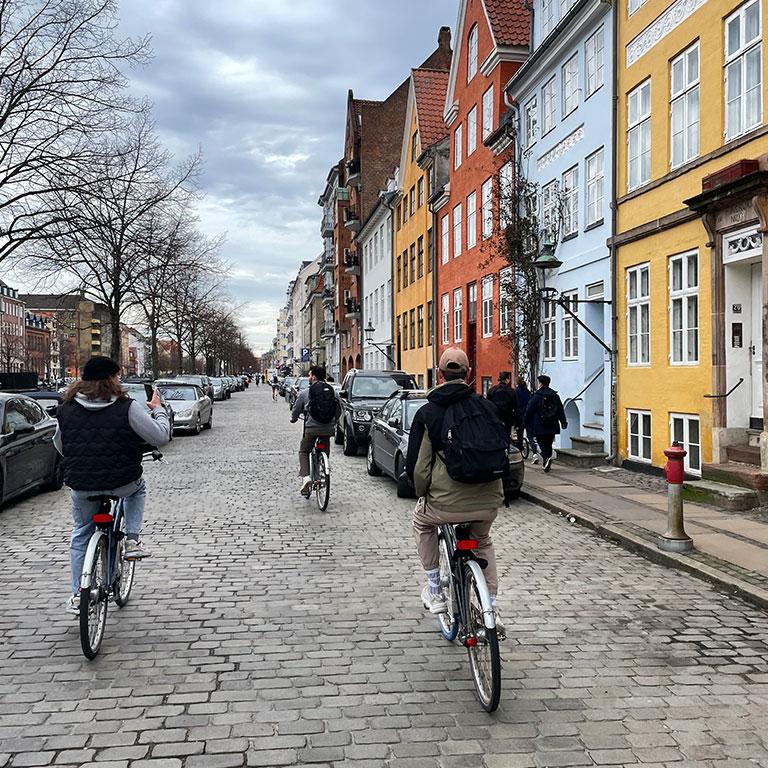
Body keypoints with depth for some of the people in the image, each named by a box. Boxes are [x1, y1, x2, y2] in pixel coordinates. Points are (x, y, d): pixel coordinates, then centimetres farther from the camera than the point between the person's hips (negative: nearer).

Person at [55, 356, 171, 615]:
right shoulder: (127, 407, -13)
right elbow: (161, 437, -12)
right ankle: (132, 540, 17)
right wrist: (158, 409, 5)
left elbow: (59, 445, 15)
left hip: (81, 486, 3)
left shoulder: (66, 409, 0)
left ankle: (77, 594, 24)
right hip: (122, 483, -3)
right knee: (137, 490, 33)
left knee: (81, 535, 23)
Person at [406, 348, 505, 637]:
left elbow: (416, 466, -3)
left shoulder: (427, 413, -1)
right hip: (489, 501, 3)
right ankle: (492, 609, 27)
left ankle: (435, 591, 29)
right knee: (483, 541, 33)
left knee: (422, 522, 31)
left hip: (446, 502, -3)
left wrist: (423, 493, 16)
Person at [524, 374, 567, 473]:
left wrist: (526, 423, 4)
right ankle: (547, 465, 15)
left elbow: (529, 411, -5)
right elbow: (561, 410, 11)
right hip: (552, 427, 5)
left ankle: (547, 457, -27)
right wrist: (563, 422, 18)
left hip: (539, 427, -5)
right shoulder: (555, 395, 8)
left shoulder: (536, 396, -7)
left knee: (541, 444, -1)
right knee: (548, 444, 13)